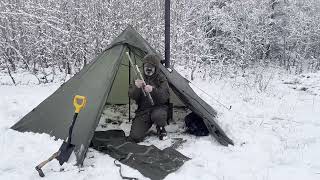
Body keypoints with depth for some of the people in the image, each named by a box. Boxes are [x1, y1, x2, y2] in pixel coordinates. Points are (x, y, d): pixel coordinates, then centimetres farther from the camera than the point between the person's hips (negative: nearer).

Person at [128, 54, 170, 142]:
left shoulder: (161, 78, -5)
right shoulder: (139, 78, 1)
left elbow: (164, 97, -17)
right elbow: (132, 96, -7)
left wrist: (153, 90, -34)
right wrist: (136, 87, -29)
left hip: (158, 108, -1)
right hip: (143, 110, 2)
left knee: (157, 115, -39)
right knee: (135, 137, -15)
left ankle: (161, 128, -2)